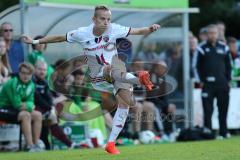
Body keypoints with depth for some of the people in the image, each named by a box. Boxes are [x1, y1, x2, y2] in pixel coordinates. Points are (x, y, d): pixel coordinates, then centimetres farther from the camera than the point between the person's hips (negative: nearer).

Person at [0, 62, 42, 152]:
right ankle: (30, 146, -36)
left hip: (16, 110, 8)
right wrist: (26, 105, -10)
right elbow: (16, 104, -24)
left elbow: (30, 102, 3)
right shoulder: (12, 84, -21)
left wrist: (28, 105, -19)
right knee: (25, 115, -31)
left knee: (38, 115, -6)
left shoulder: (31, 85, 3)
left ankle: (36, 144, -8)